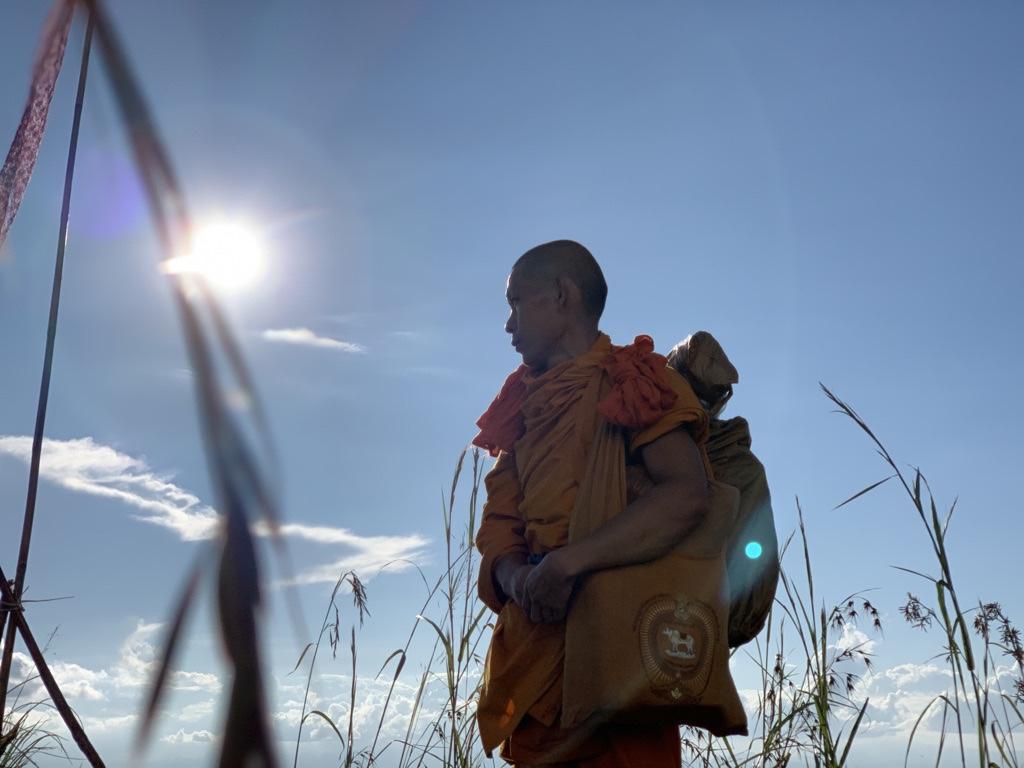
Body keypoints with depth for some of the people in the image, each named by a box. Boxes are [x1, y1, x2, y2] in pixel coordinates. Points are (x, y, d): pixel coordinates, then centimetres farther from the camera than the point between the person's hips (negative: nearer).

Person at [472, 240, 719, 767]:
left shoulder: (634, 382, -3)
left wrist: (565, 564, -22)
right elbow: (497, 528, 10)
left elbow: (686, 496, -19)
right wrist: (519, 578, -12)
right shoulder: (523, 407, 18)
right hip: (534, 646, 6)